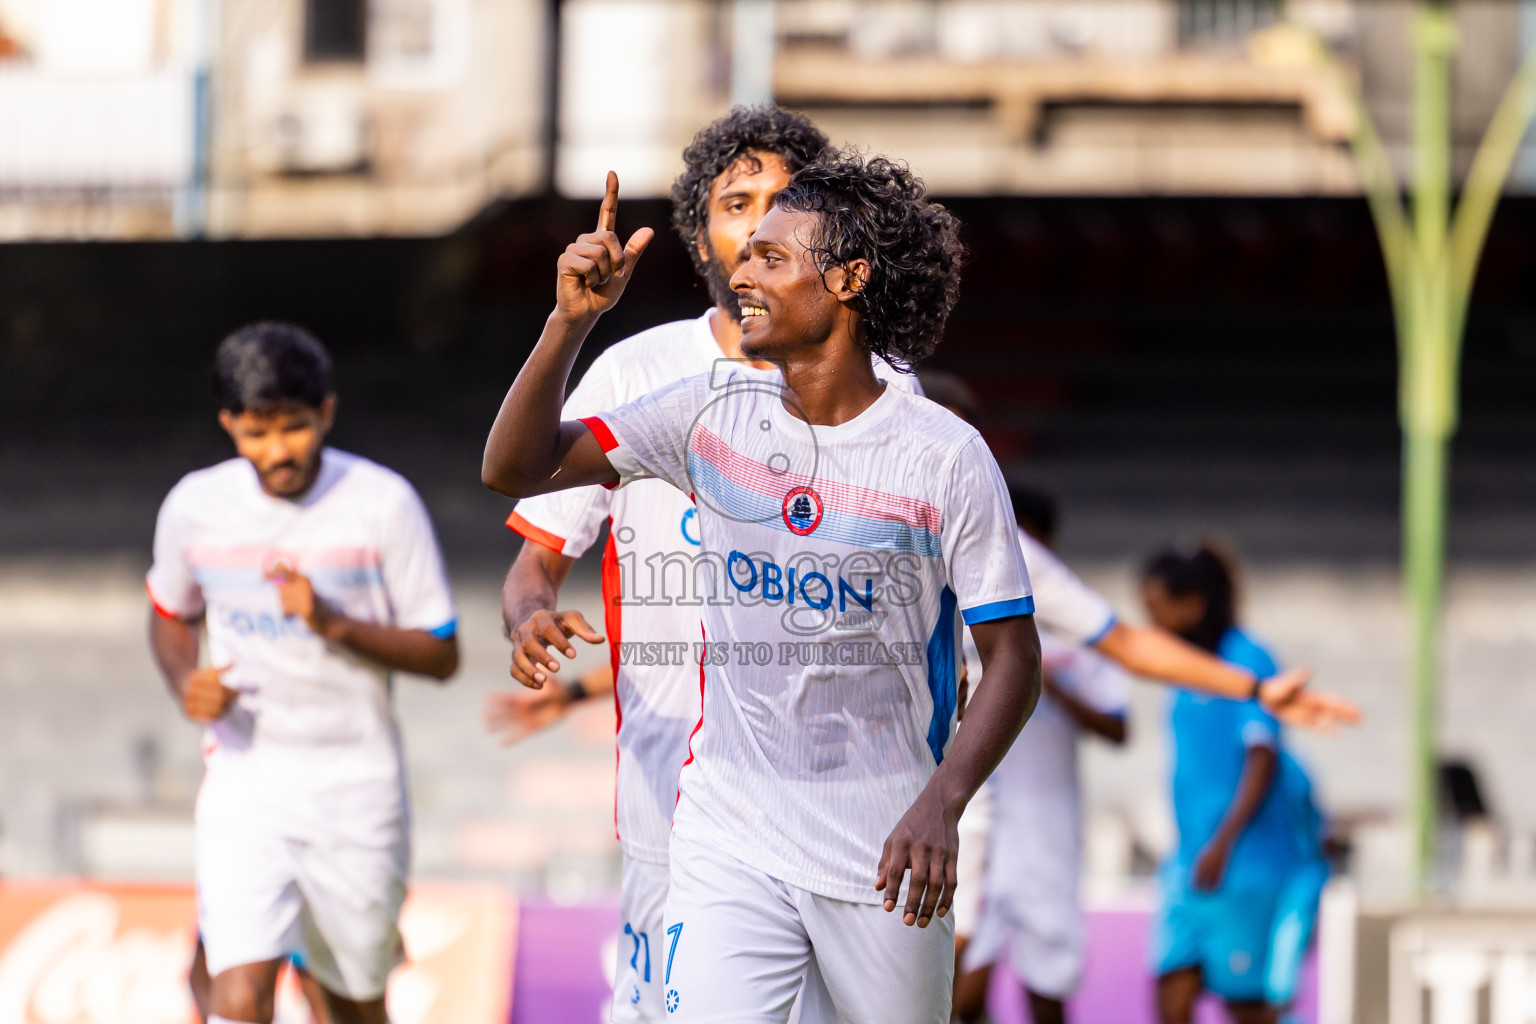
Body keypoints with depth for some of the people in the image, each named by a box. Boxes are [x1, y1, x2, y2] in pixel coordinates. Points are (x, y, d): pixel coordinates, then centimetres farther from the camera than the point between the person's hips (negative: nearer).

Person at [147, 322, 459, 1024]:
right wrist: (186, 685, -4)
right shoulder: (195, 507, -2)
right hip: (244, 776, 0)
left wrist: (337, 624, -22)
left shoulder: (383, 503, -9)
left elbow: (442, 655, -5)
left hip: (356, 783, 0)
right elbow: (170, 614, 18)